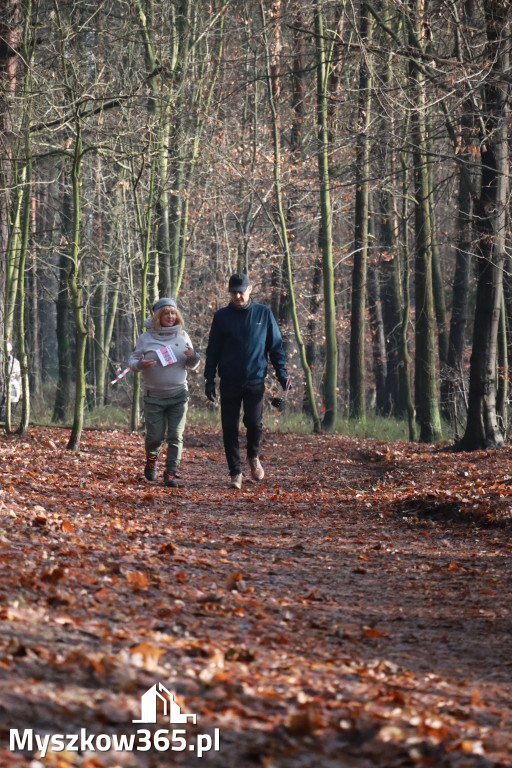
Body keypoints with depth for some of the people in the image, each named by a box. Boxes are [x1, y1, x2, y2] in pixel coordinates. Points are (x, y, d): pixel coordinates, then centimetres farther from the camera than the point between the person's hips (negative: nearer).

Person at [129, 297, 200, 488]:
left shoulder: (182, 336, 5)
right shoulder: (146, 338, -1)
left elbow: (192, 366, 12)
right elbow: (132, 361, 2)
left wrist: (193, 357, -12)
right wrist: (141, 364, -21)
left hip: (178, 395, 1)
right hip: (154, 397, -1)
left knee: (176, 436, -4)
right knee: (155, 436, 1)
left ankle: (171, 473, 3)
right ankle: (151, 459, 31)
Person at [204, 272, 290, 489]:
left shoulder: (263, 314, 6)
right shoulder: (221, 316, 6)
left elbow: (275, 346, 11)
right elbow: (213, 350, 9)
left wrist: (282, 374, 4)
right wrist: (209, 379, 2)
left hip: (255, 380, -1)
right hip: (229, 382, 1)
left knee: (254, 422, -15)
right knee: (230, 428, 0)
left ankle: (254, 456, 14)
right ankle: (235, 472, 10)